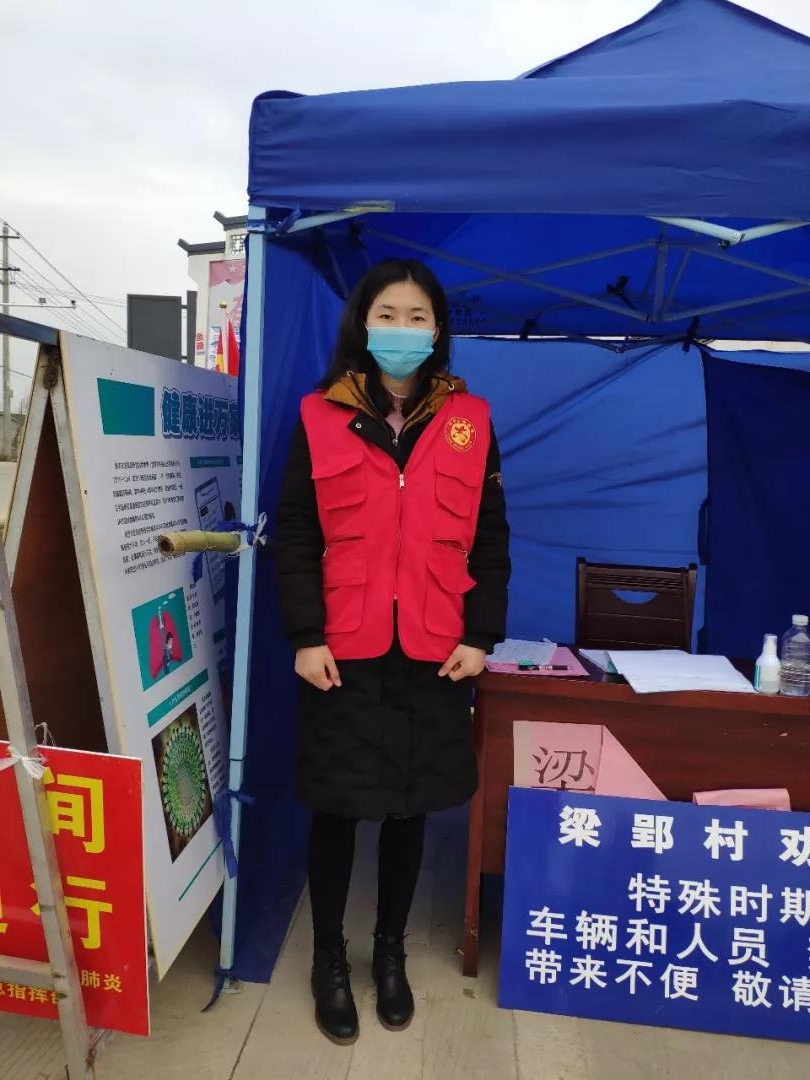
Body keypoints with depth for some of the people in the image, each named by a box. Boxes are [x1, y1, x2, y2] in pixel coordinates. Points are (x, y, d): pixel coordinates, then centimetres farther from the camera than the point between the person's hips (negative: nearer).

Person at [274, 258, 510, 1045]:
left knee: (410, 809, 14)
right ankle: (329, 958, 34)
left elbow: (490, 538, 5)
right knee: (336, 810, 10)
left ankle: (390, 952, 38)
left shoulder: (469, 420, 5)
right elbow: (294, 535, -1)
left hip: (435, 654, 2)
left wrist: (481, 635, -2)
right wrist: (304, 635, -8)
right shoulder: (320, 417, 1)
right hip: (343, 654, -1)